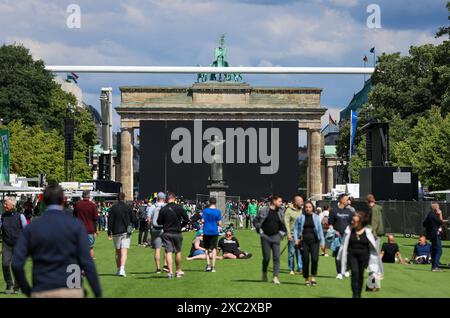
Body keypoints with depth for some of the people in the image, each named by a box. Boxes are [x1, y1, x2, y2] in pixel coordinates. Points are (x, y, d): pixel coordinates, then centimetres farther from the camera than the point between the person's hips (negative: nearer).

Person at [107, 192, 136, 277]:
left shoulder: (113, 208, -1)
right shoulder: (128, 207, -2)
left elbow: (110, 221, -4)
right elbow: (133, 220, 1)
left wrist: (109, 233, -1)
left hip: (116, 232, 1)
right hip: (126, 232, -1)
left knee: (118, 252, 14)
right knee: (124, 251, -7)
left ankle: (118, 269, 20)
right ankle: (122, 269, -23)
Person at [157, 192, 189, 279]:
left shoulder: (163, 209, -6)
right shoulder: (179, 208, -6)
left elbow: (159, 222, 0)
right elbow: (186, 220, -2)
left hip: (166, 233, -1)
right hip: (177, 233, 1)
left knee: (168, 252, -1)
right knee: (178, 252, 14)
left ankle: (170, 272, -9)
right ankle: (179, 271, 22)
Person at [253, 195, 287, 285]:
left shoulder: (280, 211, 7)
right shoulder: (263, 210, -3)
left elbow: (282, 223, 19)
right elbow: (255, 221, 5)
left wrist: (282, 233, 7)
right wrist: (260, 231, -1)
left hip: (275, 237, 2)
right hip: (265, 237, -2)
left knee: (276, 257, -9)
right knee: (266, 258, 2)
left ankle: (275, 277, -11)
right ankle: (264, 274, 25)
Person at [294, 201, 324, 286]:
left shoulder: (316, 217, 7)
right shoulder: (300, 217, 6)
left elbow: (320, 229, 9)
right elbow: (296, 228, 10)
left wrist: (322, 241, 5)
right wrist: (296, 239, -2)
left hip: (314, 241, 0)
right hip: (304, 241, 0)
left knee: (314, 259, -14)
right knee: (305, 260, -1)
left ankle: (313, 277, 1)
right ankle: (306, 279, 12)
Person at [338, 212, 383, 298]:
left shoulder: (367, 232, -5)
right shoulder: (349, 230, -2)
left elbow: (373, 245, 3)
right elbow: (344, 245, 6)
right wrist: (341, 257, 10)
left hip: (363, 255, 0)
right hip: (352, 255, 0)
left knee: (361, 274, 8)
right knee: (355, 272, -16)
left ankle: (359, 294, 26)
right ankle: (355, 294, -11)